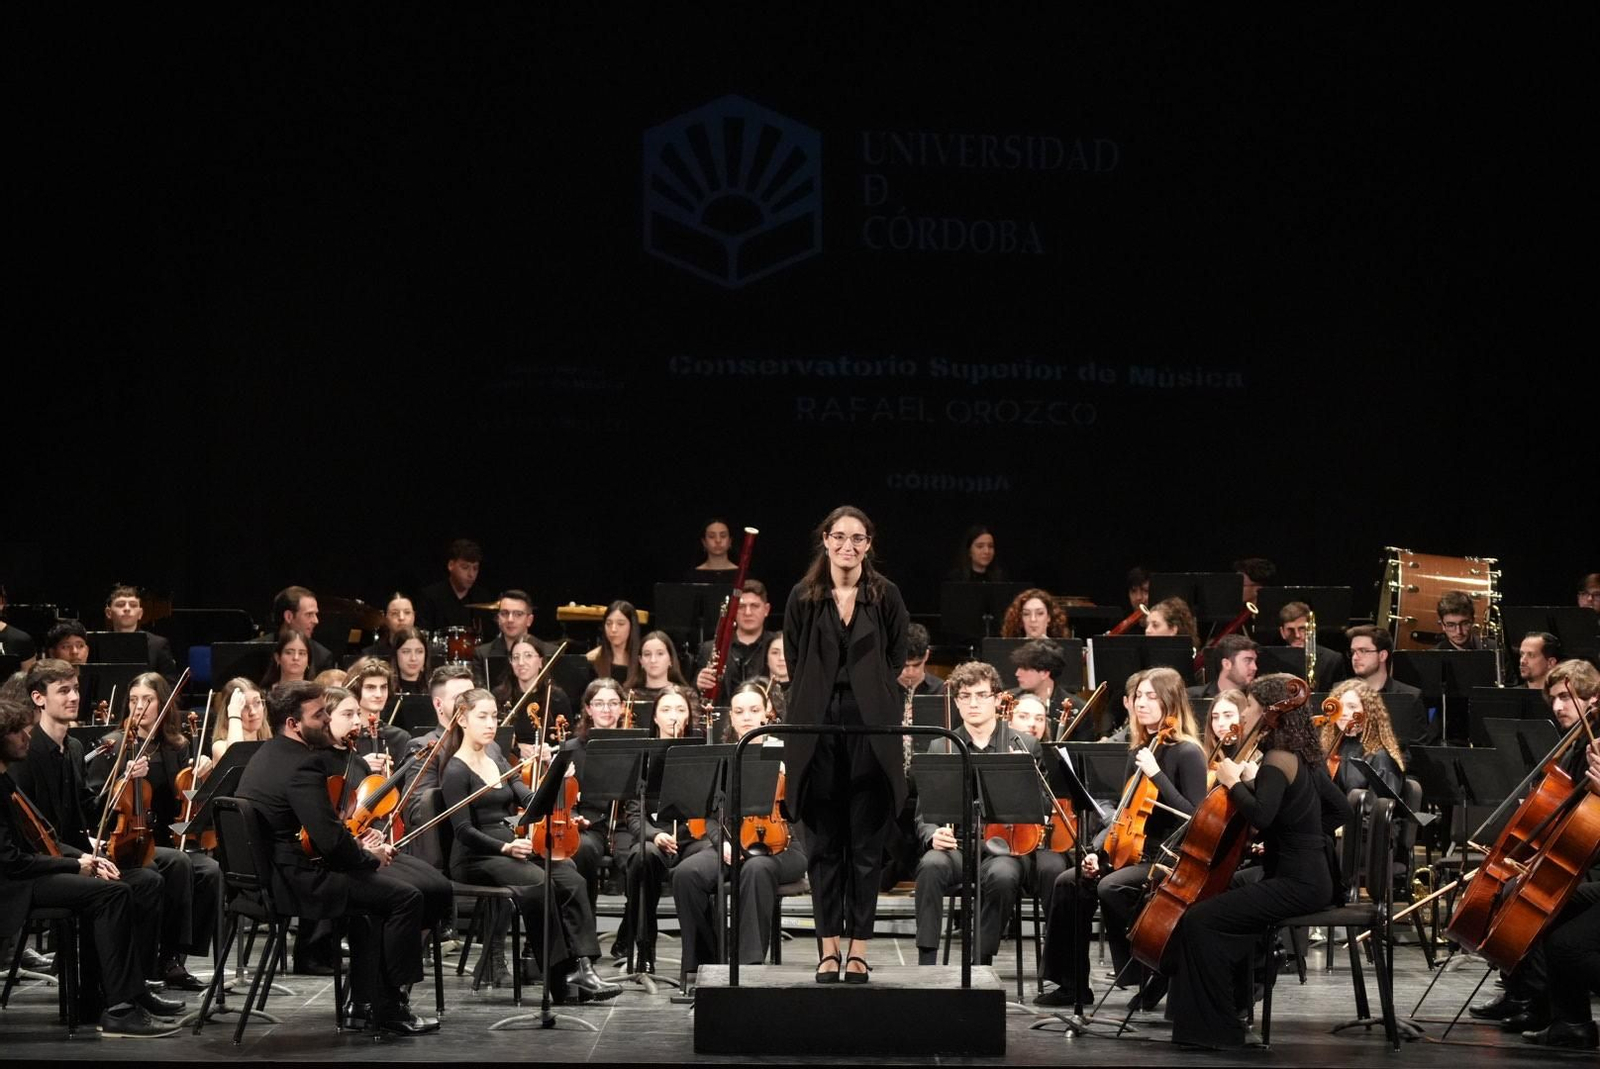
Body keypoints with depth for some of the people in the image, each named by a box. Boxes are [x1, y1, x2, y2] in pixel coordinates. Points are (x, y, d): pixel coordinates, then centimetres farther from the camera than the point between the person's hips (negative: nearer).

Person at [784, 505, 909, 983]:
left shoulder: (885, 595, 4)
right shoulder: (804, 597, 5)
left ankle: (859, 948, 8)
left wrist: (888, 716, 0)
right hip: (818, 728, 1)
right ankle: (829, 948, 10)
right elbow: (795, 665, 8)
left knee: (866, 842, 2)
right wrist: (814, 707, 1)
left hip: (871, 728, -1)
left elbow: (897, 661, 6)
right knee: (824, 841, 4)